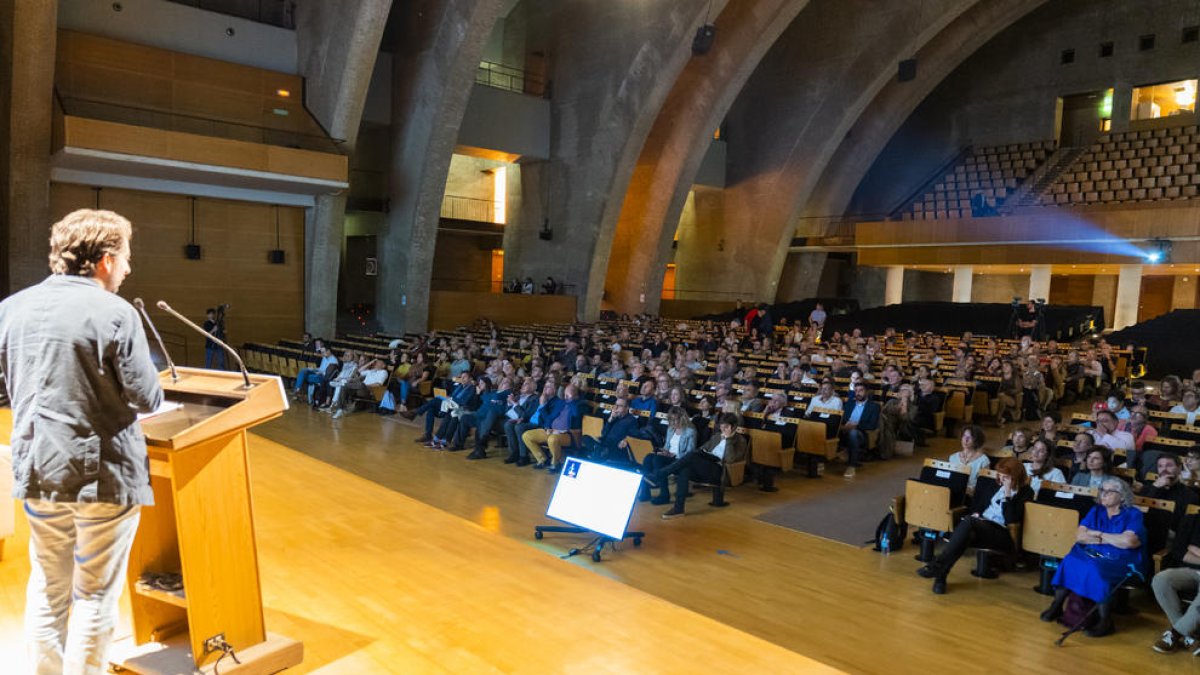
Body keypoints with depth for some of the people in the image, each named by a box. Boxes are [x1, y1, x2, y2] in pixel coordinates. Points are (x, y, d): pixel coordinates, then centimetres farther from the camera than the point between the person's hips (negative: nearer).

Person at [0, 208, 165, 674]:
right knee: (95, 596, 7)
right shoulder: (115, 313, -17)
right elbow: (147, 398, -15)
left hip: (38, 470, 6)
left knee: (47, 589, 20)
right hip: (104, 473, -6)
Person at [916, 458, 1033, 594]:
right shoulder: (996, 486, 18)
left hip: (1002, 534, -5)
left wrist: (1007, 494, -15)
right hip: (981, 524, 5)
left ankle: (937, 566, -39)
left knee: (969, 522, -34)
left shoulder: (1026, 492, 0)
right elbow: (979, 500, 28)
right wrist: (975, 513, 7)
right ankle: (940, 574, -37)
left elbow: (1012, 519, -12)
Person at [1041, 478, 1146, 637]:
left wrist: (1098, 534, -6)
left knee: (1096, 570, -34)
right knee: (1070, 562, -25)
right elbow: (1079, 536, 3)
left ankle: (1105, 621, -21)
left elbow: (1129, 541, -18)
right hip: (1091, 553, 5)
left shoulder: (1133, 514, -1)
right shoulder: (1096, 511, 13)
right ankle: (1056, 606, -15)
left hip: (1120, 560, -5)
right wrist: (1105, 540, -9)